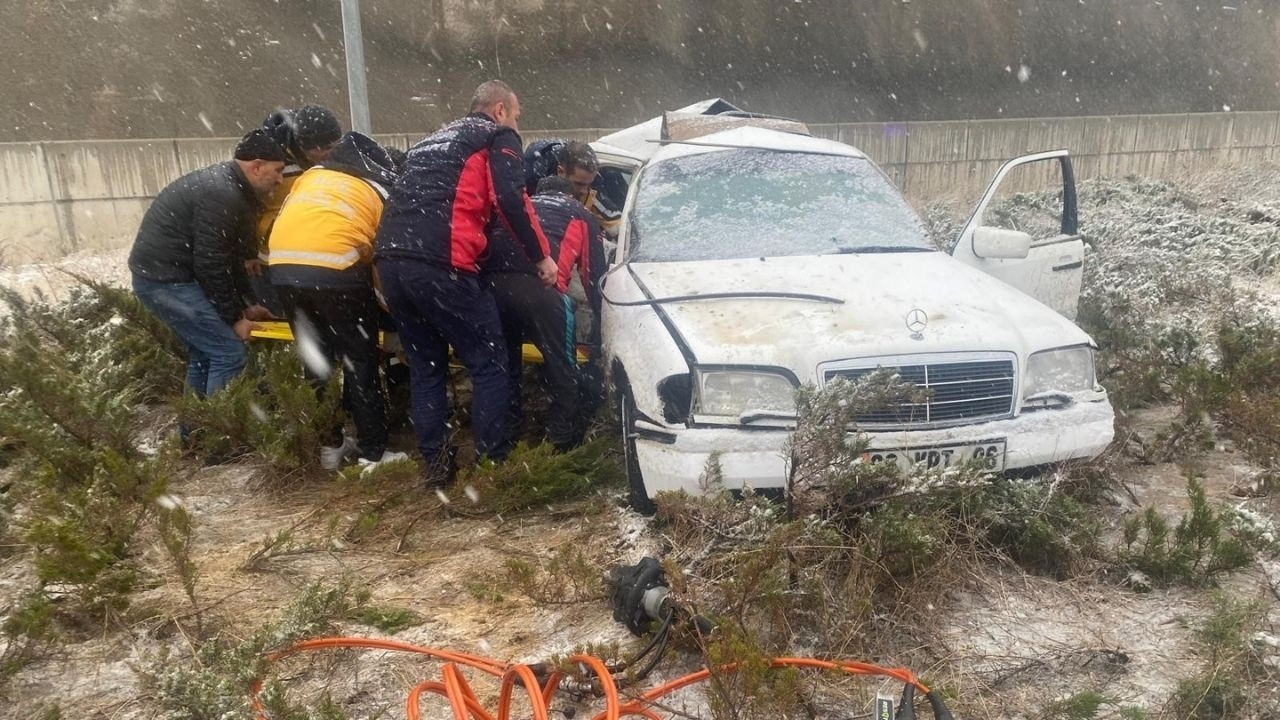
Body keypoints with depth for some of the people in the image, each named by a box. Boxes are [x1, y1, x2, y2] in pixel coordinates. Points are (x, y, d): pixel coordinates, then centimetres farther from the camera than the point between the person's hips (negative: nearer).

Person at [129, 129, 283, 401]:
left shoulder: (228, 187, 12)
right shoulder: (222, 197, -21)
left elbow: (227, 255, 19)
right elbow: (210, 265, -21)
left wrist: (243, 305, 18)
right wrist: (233, 317, -12)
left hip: (162, 275, 11)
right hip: (167, 279, -11)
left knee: (204, 354, 17)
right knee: (230, 354, -10)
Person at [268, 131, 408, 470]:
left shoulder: (312, 175, 30)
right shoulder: (381, 190, 19)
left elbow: (281, 217, 24)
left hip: (283, 264, 5)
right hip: (334, 267, -5)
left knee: (317, 358, 19)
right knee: (361, 361, 8)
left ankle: (328, 444, 28)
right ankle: (373, 453, 12)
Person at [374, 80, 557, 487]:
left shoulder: (434, 141, 33)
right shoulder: (498, 137, 10)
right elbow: (510, 200, -6)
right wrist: (541, 257, 0)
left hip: (389, 258, 8)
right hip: (439, 264, -7)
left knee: (424, 366, 17)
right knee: (488, 363, 3)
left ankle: (435, 463, 17)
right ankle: (493, 461, 5)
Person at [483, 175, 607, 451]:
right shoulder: (580, 215, 28)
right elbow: (594, 273, 24)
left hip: (491, 281, 5)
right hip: (539, 286, -4)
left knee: (505, 361, 22)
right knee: (562, 364, 12)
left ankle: (507, 430, 32)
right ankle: (564, 434, 19)